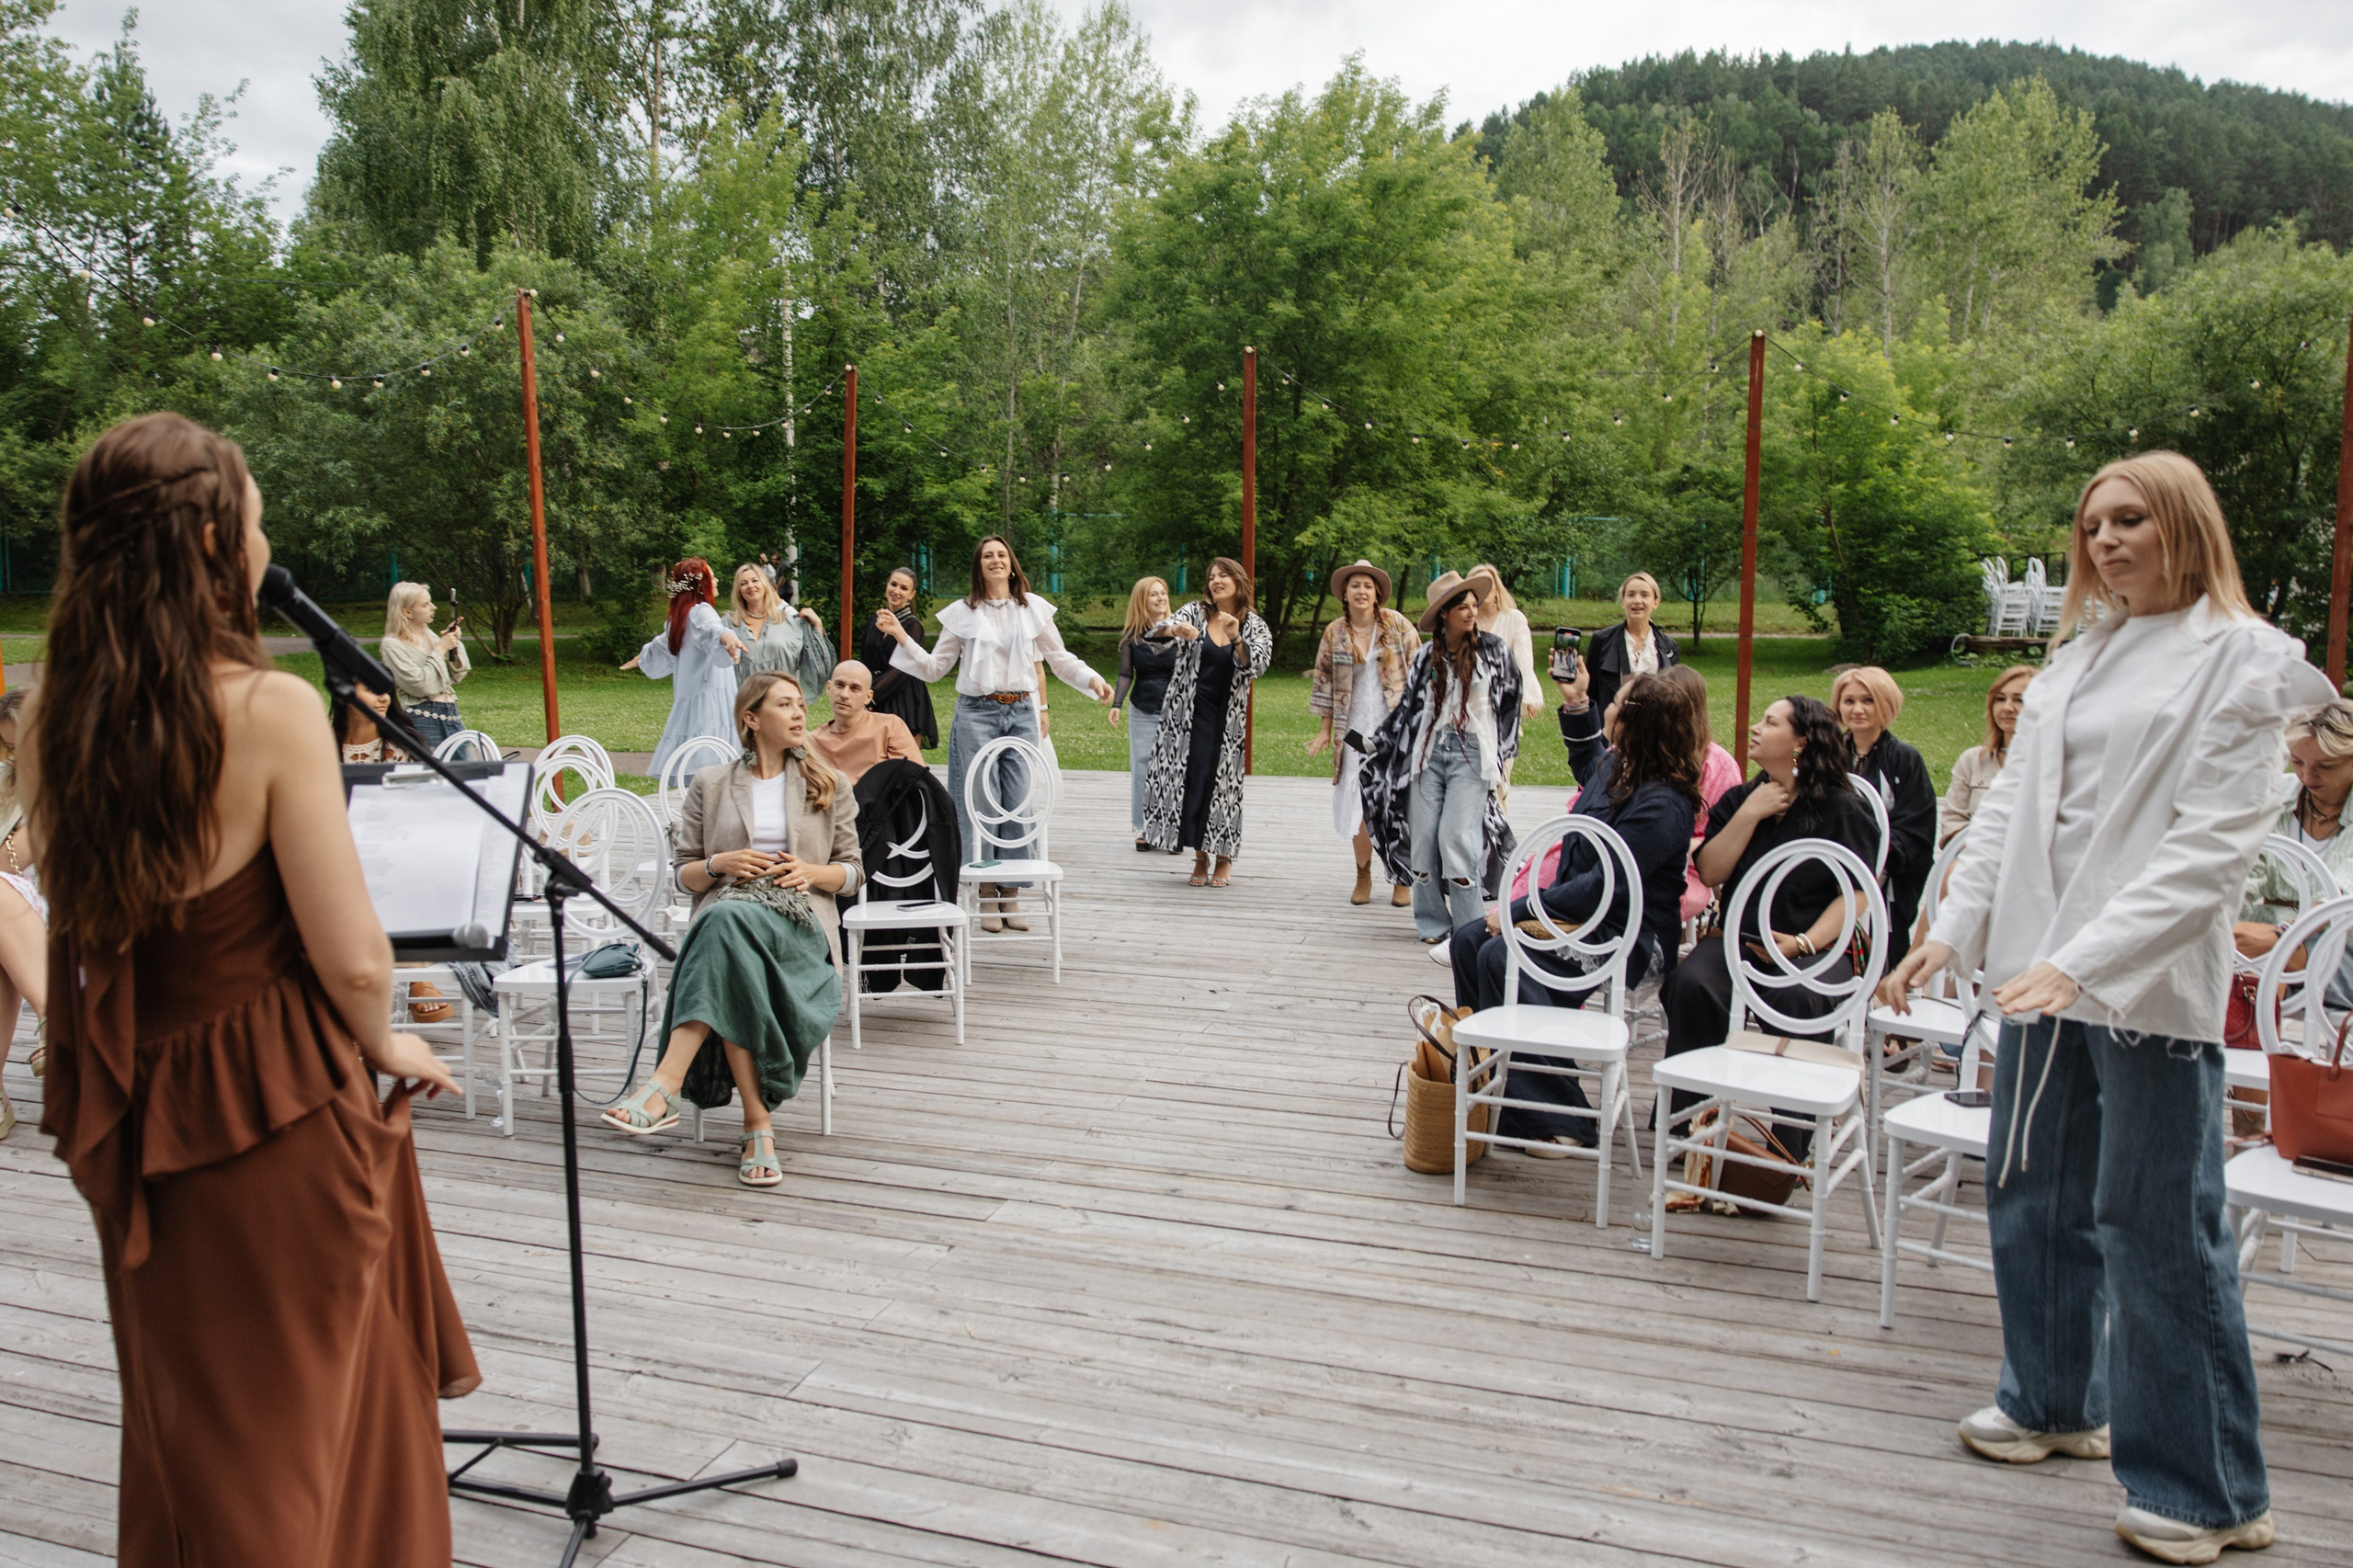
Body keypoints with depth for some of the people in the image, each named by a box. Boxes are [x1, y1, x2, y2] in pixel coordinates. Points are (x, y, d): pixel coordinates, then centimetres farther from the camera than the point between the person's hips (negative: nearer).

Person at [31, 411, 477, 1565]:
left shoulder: (54, 719, -2)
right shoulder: (270, 710, -20)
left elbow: (70, 914, 12)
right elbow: (352, 959, -18)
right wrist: (385, 1044, -3)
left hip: (132, 1110, 6)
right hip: (280, 1108, -6)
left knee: (181, 1415, 26)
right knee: (303, 1419, 14)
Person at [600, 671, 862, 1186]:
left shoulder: (829, 787, 20)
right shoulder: (710, 786, 19)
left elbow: (852, 872, 17)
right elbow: (684, 874, 18)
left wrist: (811, 872, -4)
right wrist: (718, 864, -5)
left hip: (801, 922, -1)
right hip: (722, 919, 1)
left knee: (732, 919, -39)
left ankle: (666, 1084, -48)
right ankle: (759, 1125, -43)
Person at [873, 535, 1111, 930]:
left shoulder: (1033, 608, 10)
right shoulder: (962, 613, 7)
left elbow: (1059, 659, 16)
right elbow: (934, 668, 8)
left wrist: (1093, 679, 0)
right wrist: (901, 636, -3)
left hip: (1022, 713, 2)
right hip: (976, 714, -1)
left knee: (1018, 803, 0)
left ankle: (1012, 893, 8)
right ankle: (986, 894, 3)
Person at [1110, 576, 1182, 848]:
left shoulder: (1179, 632, 0)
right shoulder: (1131, 636, 4)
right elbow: (1126, 675, 6)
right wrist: (1117, 705, -5)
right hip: (1142, 712, 1)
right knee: (1142, 770, 5)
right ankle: (1144, 830, 13)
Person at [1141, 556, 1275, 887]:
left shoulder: (1254, 626, 2)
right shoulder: (1196, 612, 3)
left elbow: (1257, 666, -13)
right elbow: (1169, 625, -17)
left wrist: (1235, 638, -29)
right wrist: (1178, 629, -42)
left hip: (1225, 717, -1)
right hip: (1186, 713, 1)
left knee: (1222, 781, -2)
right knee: (1188, 779, 1)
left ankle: (1224, 859, 14)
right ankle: (1200, 856, 15)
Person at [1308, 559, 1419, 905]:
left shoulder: (1397, 625, 1)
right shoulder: (1335, 633, 5)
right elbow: (1325, 682, 10)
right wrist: (1324, 731, 7)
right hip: (1356, 728, 1)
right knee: (1357, 802, -1)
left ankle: (1402, 879, 10)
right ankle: (1363, 877, 13)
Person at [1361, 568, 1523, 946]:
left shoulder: (1493, 650, 3)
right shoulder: (1426, 656, 10)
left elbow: (1511, 700, 10)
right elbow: (1408, 706, 17)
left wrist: (1501, 755, 11)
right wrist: (1375, 742, 18)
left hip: (1471, 754, -3)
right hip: (1429, 751, 3)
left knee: (1457, 837, -13)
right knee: (1423, 837, 0)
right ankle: (1433, 926, 12)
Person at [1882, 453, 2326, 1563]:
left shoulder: (2242, 658, -7)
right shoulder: (2080, 657, 14)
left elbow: (2213, 843, -16)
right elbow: (2012, 803, 13)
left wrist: (2083, 960, -24)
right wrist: (1952, 929, 4)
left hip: (2151, 983, -7)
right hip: (2043, 970, 7)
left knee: (2158, 1227, -1)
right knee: (2033, 1192, 17)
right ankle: (2055, 1401, 37)